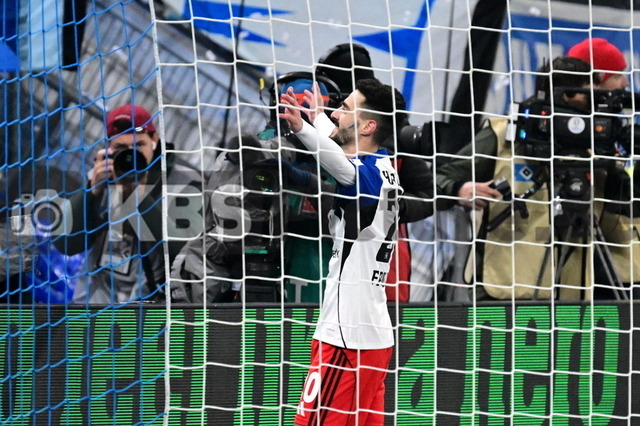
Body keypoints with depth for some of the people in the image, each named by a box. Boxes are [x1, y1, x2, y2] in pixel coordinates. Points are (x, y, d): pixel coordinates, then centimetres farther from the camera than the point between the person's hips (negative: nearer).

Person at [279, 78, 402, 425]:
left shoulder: (368, 174, -14)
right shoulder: (384, 169, 14)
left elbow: (344, 168, -39)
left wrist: (303, 129, -56)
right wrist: (318, 116, 56)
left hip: (346, 338, -10)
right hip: (374, 334, 10)